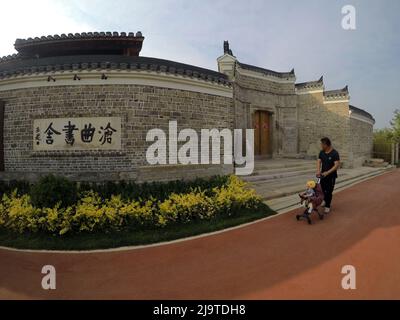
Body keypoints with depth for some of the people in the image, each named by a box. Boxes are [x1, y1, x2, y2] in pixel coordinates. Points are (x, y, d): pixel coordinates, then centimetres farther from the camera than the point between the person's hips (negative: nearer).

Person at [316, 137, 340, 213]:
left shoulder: (335, 153, -15)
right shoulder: (322, 152, 3)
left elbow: (337, 165, -20)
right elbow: (319, 162, -3)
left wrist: (327, 172, -28)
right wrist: (318, 171, -19)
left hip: (331, 176, -5)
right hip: (323, 175, 5)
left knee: (329, 191, 0)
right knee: (322, 190, 11)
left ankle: (327, 206, 13)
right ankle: (326, 202, 33)